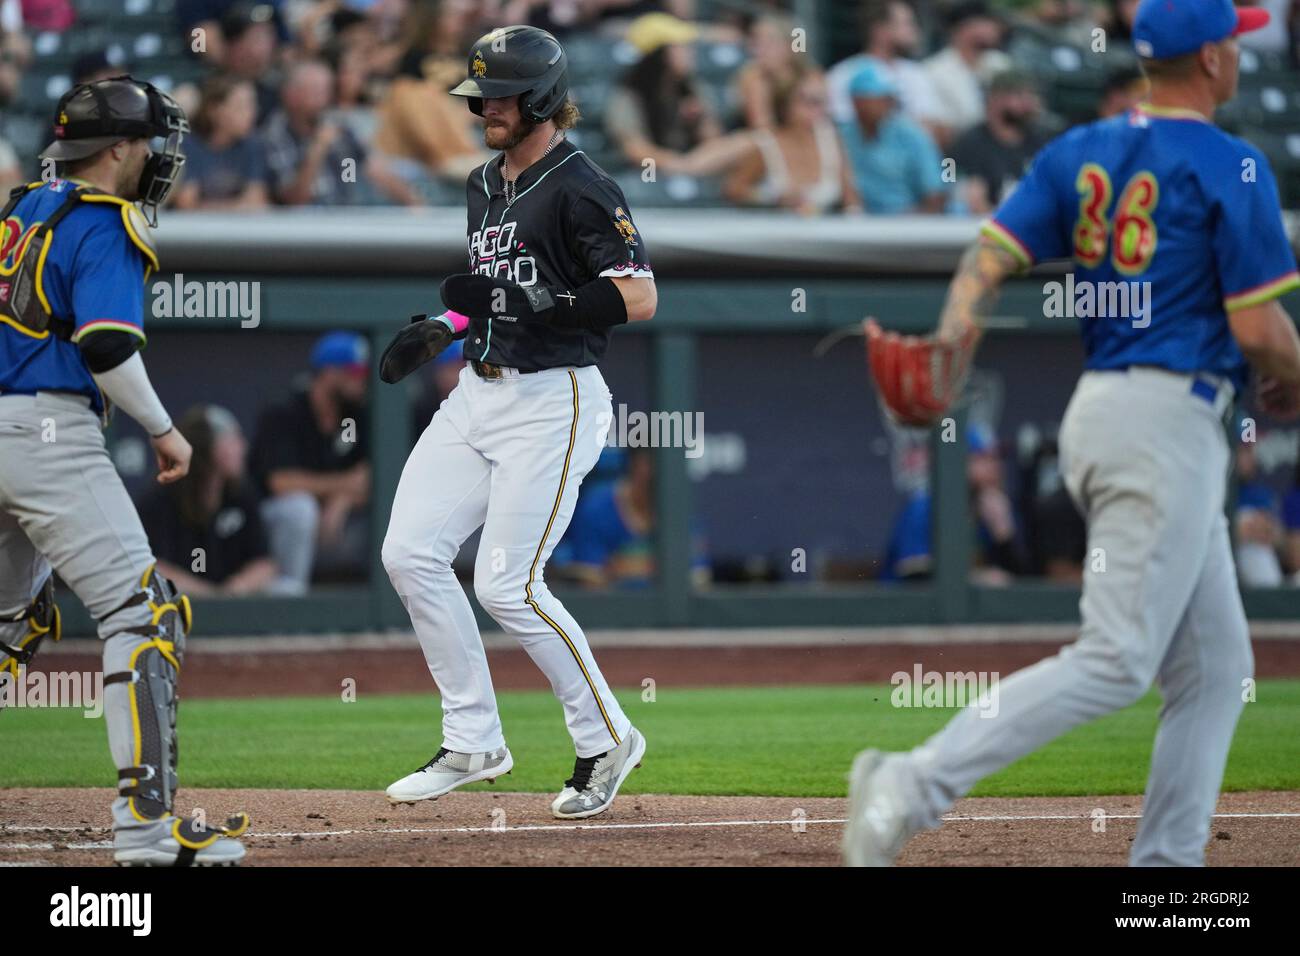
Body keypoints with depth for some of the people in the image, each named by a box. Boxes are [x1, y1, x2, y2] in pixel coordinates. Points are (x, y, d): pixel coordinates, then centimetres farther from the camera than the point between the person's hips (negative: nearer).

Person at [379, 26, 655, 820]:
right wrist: (445, 326, 10)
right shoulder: (486, 186, 15)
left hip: (552, 403, -9)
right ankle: (474, 743, 10)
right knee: (410, 554, 2)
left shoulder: (579, 188, -13)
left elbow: (639, 299, -21)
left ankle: (606, 739, 8)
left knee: (509, 587, -11)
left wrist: (531, 306, -24)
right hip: (480, 392, 9)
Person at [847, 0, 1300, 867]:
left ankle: (1166, 863, 8)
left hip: (1094, 412, 9)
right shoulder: (1230, 168, -9)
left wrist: (954, 338, -15)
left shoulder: (1079, 153, 13)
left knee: (1214, 666, 13)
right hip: (1170, 419, -9)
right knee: (1116, 659, -11)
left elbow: (990, 255, -1)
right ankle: (916, 786, -21)